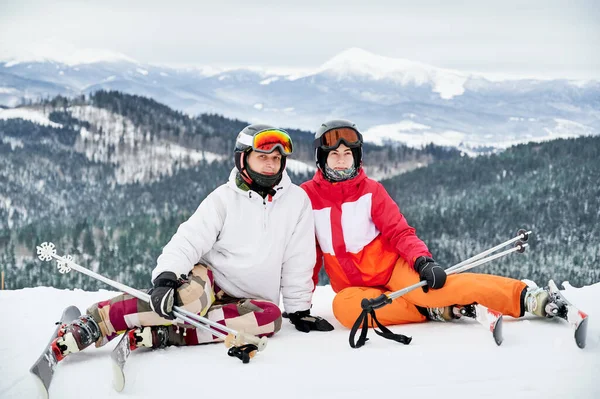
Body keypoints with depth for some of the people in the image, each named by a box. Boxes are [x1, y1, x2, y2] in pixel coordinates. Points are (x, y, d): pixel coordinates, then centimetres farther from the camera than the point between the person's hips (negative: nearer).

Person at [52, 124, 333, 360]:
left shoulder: (297, 200, -1)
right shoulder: (224, 198, -5)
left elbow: (298, 262, 3)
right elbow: (189, 241, -15)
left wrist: (299, 310, 3)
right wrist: (166, 276, -33)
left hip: (244, 302, 2)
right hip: (208, 280, -2)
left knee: (271, 317, -33)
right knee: (192, 293, -38)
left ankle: (164, 335, -35)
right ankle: (92, 326, -38)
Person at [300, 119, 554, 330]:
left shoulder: (370, 190, 0)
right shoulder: (308, 196, 0)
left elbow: (399, 232, -6)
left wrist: (422, 261, -25)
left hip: (392, 266, -1)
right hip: (355, 287, 1)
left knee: (433, 287, -32)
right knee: (344, 307, -35)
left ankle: (526, 298, -33)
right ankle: (432, 311, -25)